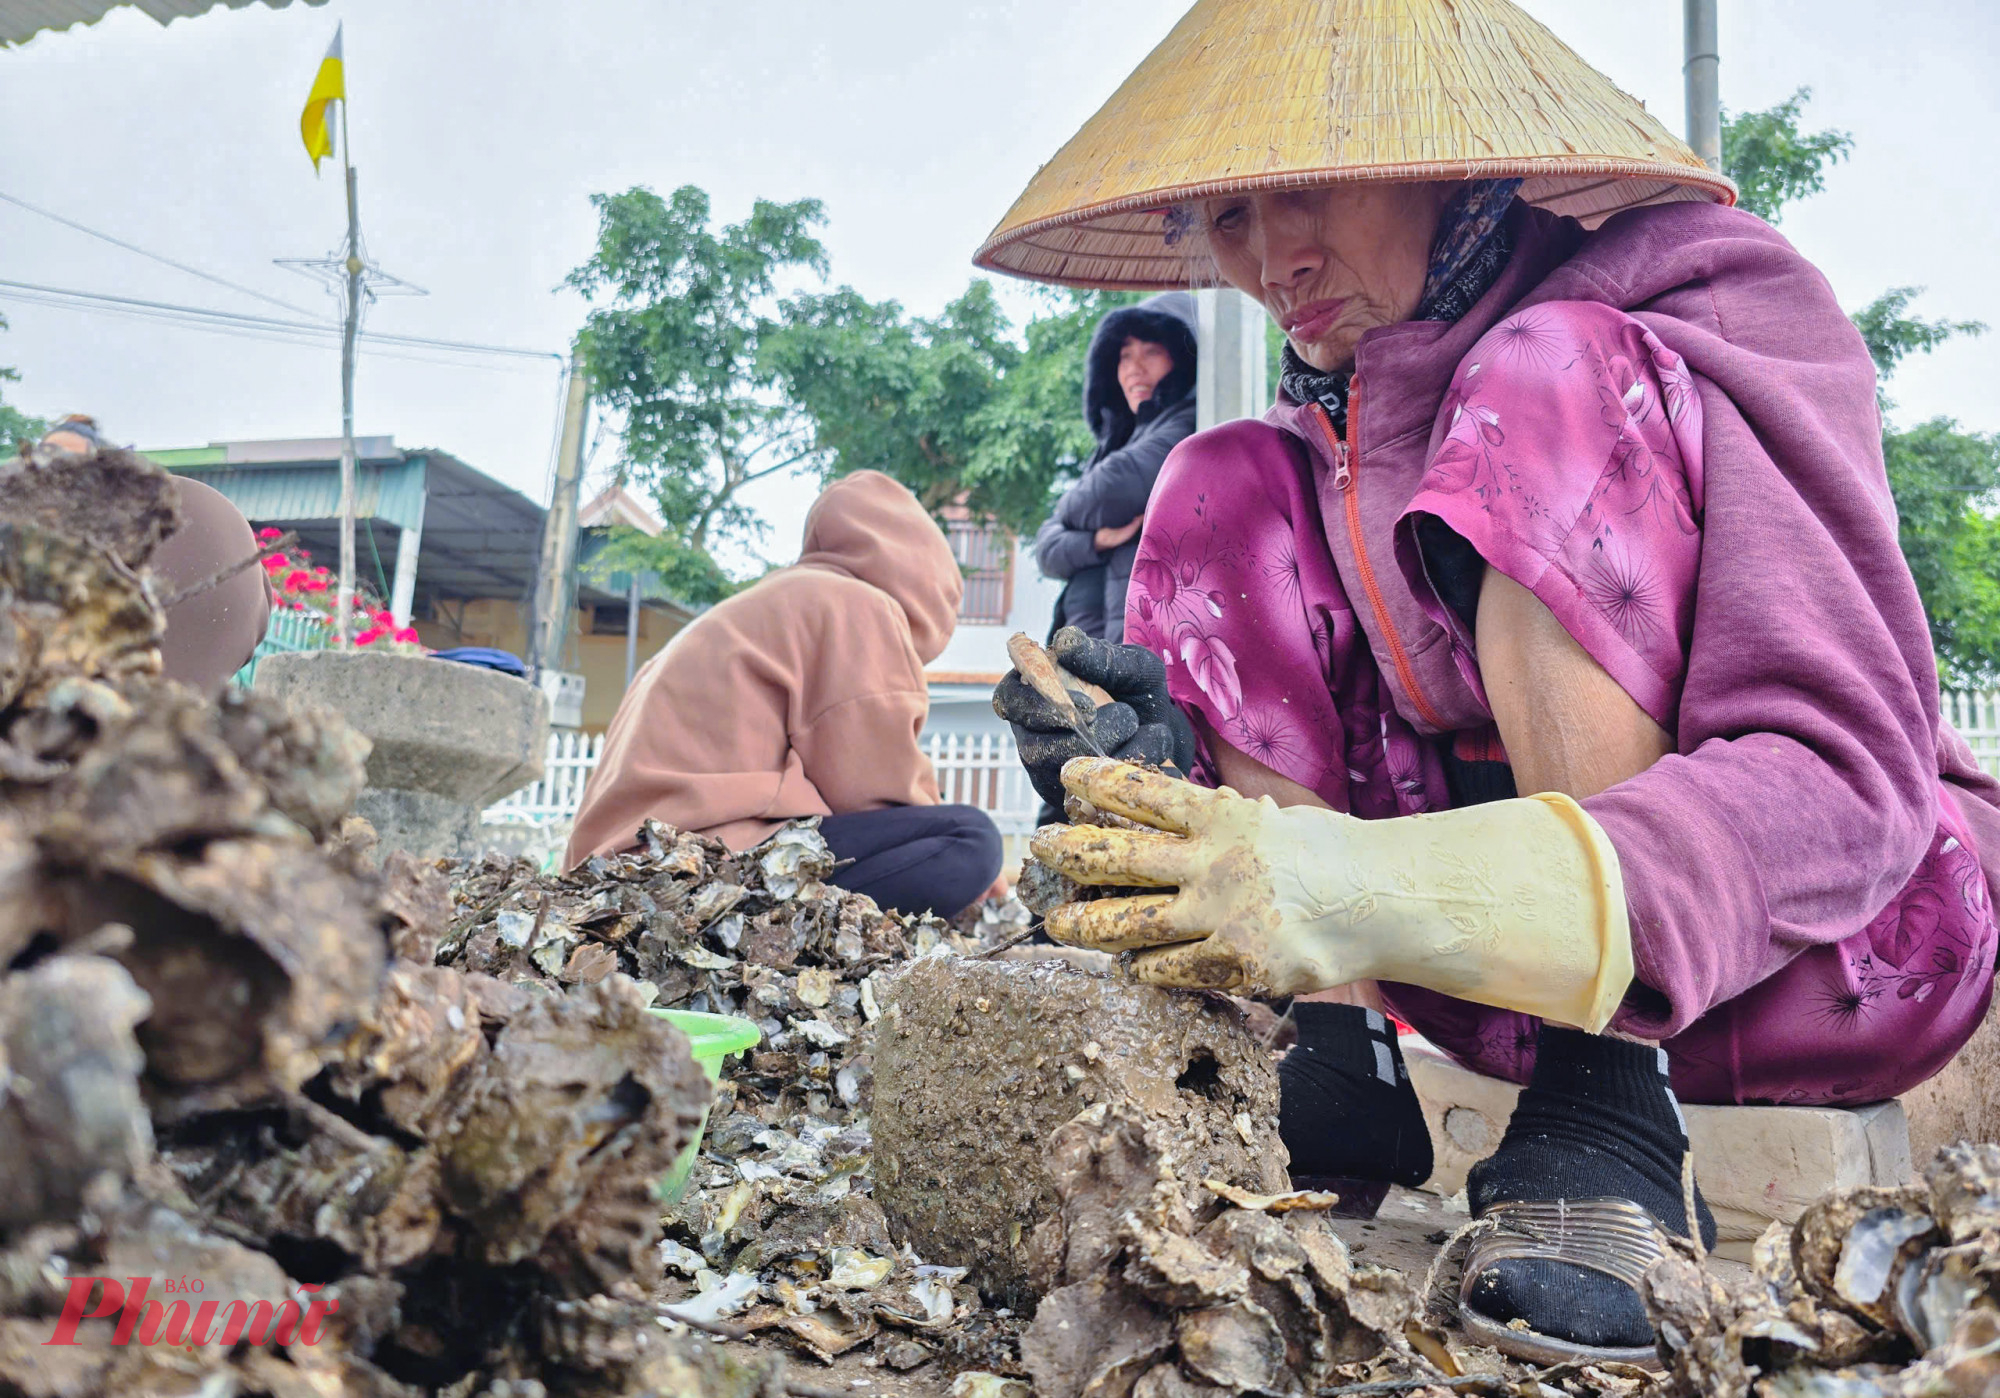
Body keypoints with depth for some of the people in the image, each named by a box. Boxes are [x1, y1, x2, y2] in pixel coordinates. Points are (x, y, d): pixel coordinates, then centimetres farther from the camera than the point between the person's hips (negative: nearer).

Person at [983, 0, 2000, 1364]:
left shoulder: (1709, 317, -15)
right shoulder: (1336, 429, 3)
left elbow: (1839, 779, -27)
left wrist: (1389, 894, -41)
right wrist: (1184, 769, -16)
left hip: (1854, 934, -5)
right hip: (1532, 983, 6)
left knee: (1542, 383, -25)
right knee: (1224, 489, -7)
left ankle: (1612, 1115, -26)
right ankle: (1343, 1062, -14)